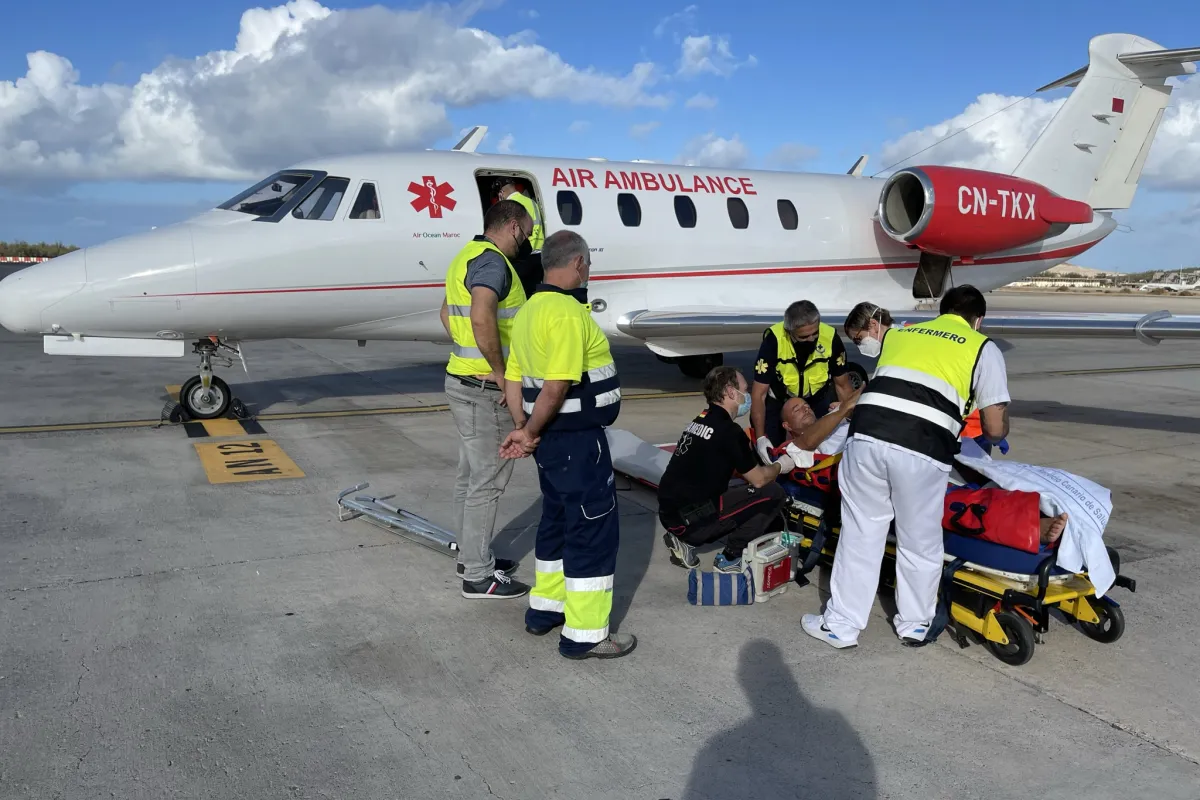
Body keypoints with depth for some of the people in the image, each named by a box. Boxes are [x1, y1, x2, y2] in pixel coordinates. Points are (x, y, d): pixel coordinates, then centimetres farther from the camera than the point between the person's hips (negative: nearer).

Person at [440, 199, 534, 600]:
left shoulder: (467, 256, 14)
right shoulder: (492, 261, -17)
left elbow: (448, 314, 26)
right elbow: (482, 319, -33)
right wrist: (498, 371, -22)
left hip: (462, 377, 10)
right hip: (485, 389, -10)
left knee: (471, 474, 18)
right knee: (487, 480, -3)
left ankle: (472, 555, 31)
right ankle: (478, 576, 5)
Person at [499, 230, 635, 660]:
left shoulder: (530, 310, 11)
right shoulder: (568, 313, -19)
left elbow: (514, 377, 10)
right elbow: (557, 386, -25)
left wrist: (522, 428, 3)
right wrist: (530, 433, -12)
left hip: (552, 439, 10)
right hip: (578, 439, -10)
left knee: (558, 519, 21)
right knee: (596, 529, -1)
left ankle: (545, 608, 34)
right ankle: (585, 634, 7)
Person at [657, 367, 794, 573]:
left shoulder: (701, 420, 13)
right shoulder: (728, 430, -13)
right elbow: (758, 480, -5)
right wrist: (780, 466, 14)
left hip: (670, 512, 9)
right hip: (689, 518, -9)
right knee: (773, 493, -4)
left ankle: (686, 541, 15)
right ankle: (729, 559, 3)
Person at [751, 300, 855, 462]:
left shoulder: (831, 337, -29)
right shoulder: (773, 339, -34)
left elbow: (843, 385, -11)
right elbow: (759, 393, -26)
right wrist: (760, 437, -31)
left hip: (819, 396, 2)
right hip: (779, 397, -1)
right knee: (770, 451, -8)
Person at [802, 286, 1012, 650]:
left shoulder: (897, 333, 28)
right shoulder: (984, 348, 18)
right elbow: (995, 428, 13)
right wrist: (998, 427, 34)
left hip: (868, 433, 3)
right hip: (923, 450, -2)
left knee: (860, 534, 17)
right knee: (920, 542, 17)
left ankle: (841, 625, 27)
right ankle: (914, 625, 35)